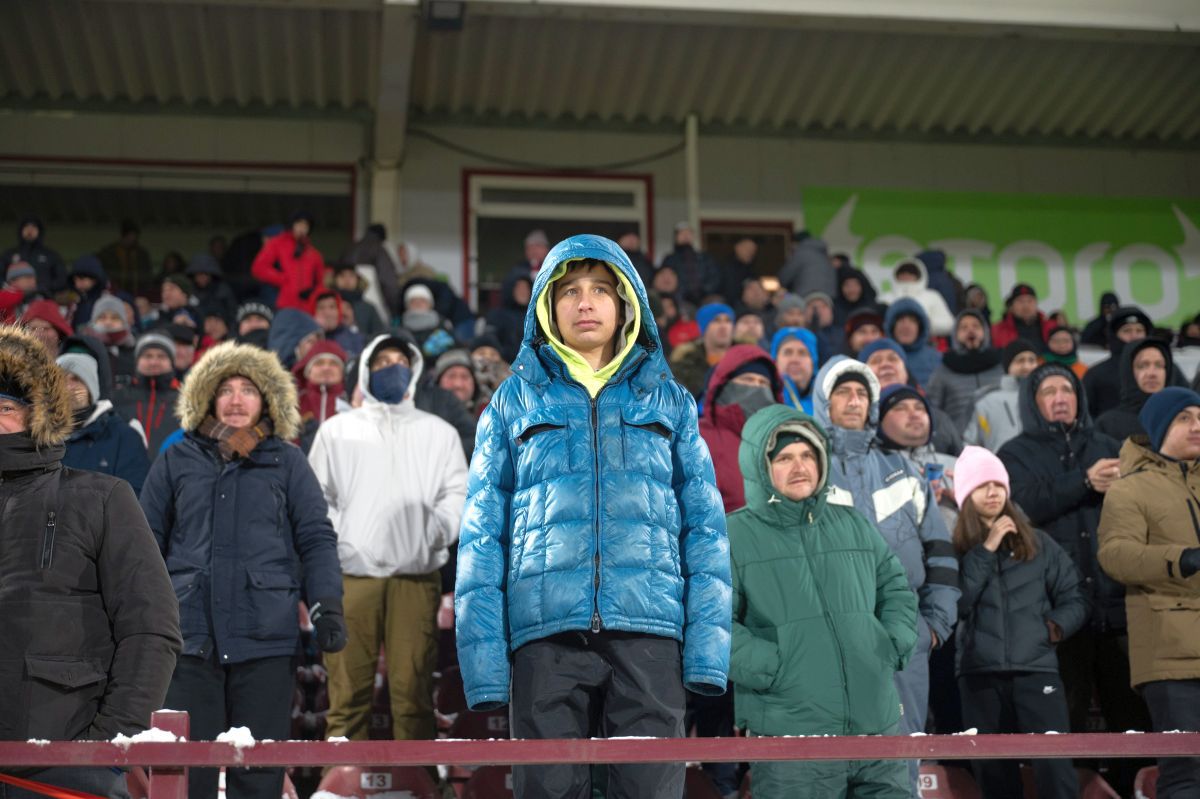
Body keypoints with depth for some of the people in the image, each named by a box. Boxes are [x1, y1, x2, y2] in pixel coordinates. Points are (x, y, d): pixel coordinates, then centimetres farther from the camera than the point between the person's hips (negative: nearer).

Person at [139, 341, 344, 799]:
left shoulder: (286, 462, 9)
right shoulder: (177, 461, 11)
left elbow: (316, 539, 5)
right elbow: (148, 544, 13)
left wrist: (326, 604, -7)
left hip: (266, 639, -1)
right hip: (190, 636, 1)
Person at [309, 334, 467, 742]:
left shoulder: (439, 432, 18)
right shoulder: (337, 430, 18)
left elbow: (457, 493, 10)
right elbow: (316, 494, 12)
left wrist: (439, 527, -9)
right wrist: (330, 539, -5)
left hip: (417, 575, 0)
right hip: (351, 573, 0)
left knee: (413, 686, -3)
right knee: (348, 688, -3)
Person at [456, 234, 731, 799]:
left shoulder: (668, 400, 16)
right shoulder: (516, 399, 14)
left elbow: (704, 525, 10)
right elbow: (483, 531, 8)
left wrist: (708, 645, -3)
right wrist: (483, 652, -4)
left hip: (649, 628, 0)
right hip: (545, 630, 0)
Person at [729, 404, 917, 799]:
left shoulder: (853, 525, 16)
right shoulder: (732, 537, -2)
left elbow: (896, 589, 24)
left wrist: (894, 645, 6)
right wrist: (773, 669, -16)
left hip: (879, 727, 5)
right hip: (788, 737, -5)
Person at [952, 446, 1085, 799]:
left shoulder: (1037, 543, 9)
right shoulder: (955, 549, 4)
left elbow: (1074, 597, 11)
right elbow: (955, 603, -11)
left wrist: (1058, 624, -8)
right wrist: (985, 551, -9)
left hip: (1036, 668, 0)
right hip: (979, 674, 0)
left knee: (1056, 770, -11)